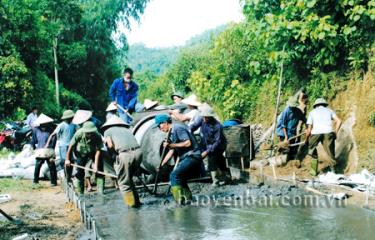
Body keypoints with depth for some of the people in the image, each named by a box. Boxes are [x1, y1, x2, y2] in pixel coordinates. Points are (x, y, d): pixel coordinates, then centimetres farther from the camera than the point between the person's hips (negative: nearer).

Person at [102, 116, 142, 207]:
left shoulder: (108, 131, 20)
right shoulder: (126, 129, 32)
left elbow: (110, 145, 2)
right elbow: (134, 142, 20)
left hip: (125, 154, -5)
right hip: (138, 152, 5)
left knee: (124, 182, 12)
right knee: (129, 178, 25)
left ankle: (131, 203, 15)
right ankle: (136, 201, 30)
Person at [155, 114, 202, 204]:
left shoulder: (178, 128, -10)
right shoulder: (172, 133, 20)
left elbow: (188, 143, -20)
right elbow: (171, 152, 24)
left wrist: (172, 145, -15)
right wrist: (161, 164, 20)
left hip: (192, 156, -10)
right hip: (186, 158, 10)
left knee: (174, 175, -18)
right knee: (180, 179, 12)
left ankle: (180, 199, -21)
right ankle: (188, 199, 16)